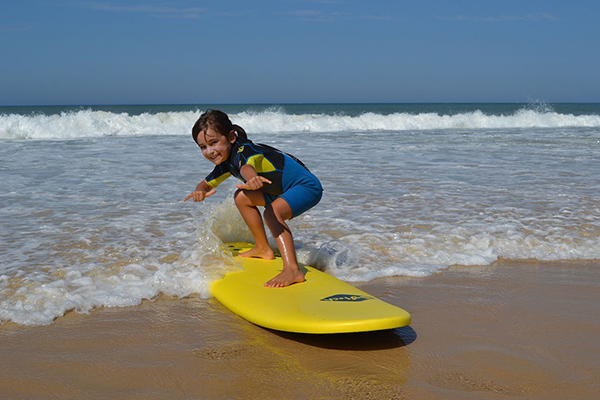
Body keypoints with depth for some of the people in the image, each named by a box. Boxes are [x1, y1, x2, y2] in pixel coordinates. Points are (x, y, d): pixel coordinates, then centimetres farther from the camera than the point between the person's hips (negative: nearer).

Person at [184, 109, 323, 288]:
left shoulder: (245, 150, -25)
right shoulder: (226, 161, 2)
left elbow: (247, 167, -50)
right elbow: (206, 183, 12)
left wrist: (251, 180, -73)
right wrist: (200, 192, -13)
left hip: (307, 186, -10)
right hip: (284, 191, 10)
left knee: (272, 212, -33)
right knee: (242, 197, 14)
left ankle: (292, 270, -43)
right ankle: (263, 249, 24)